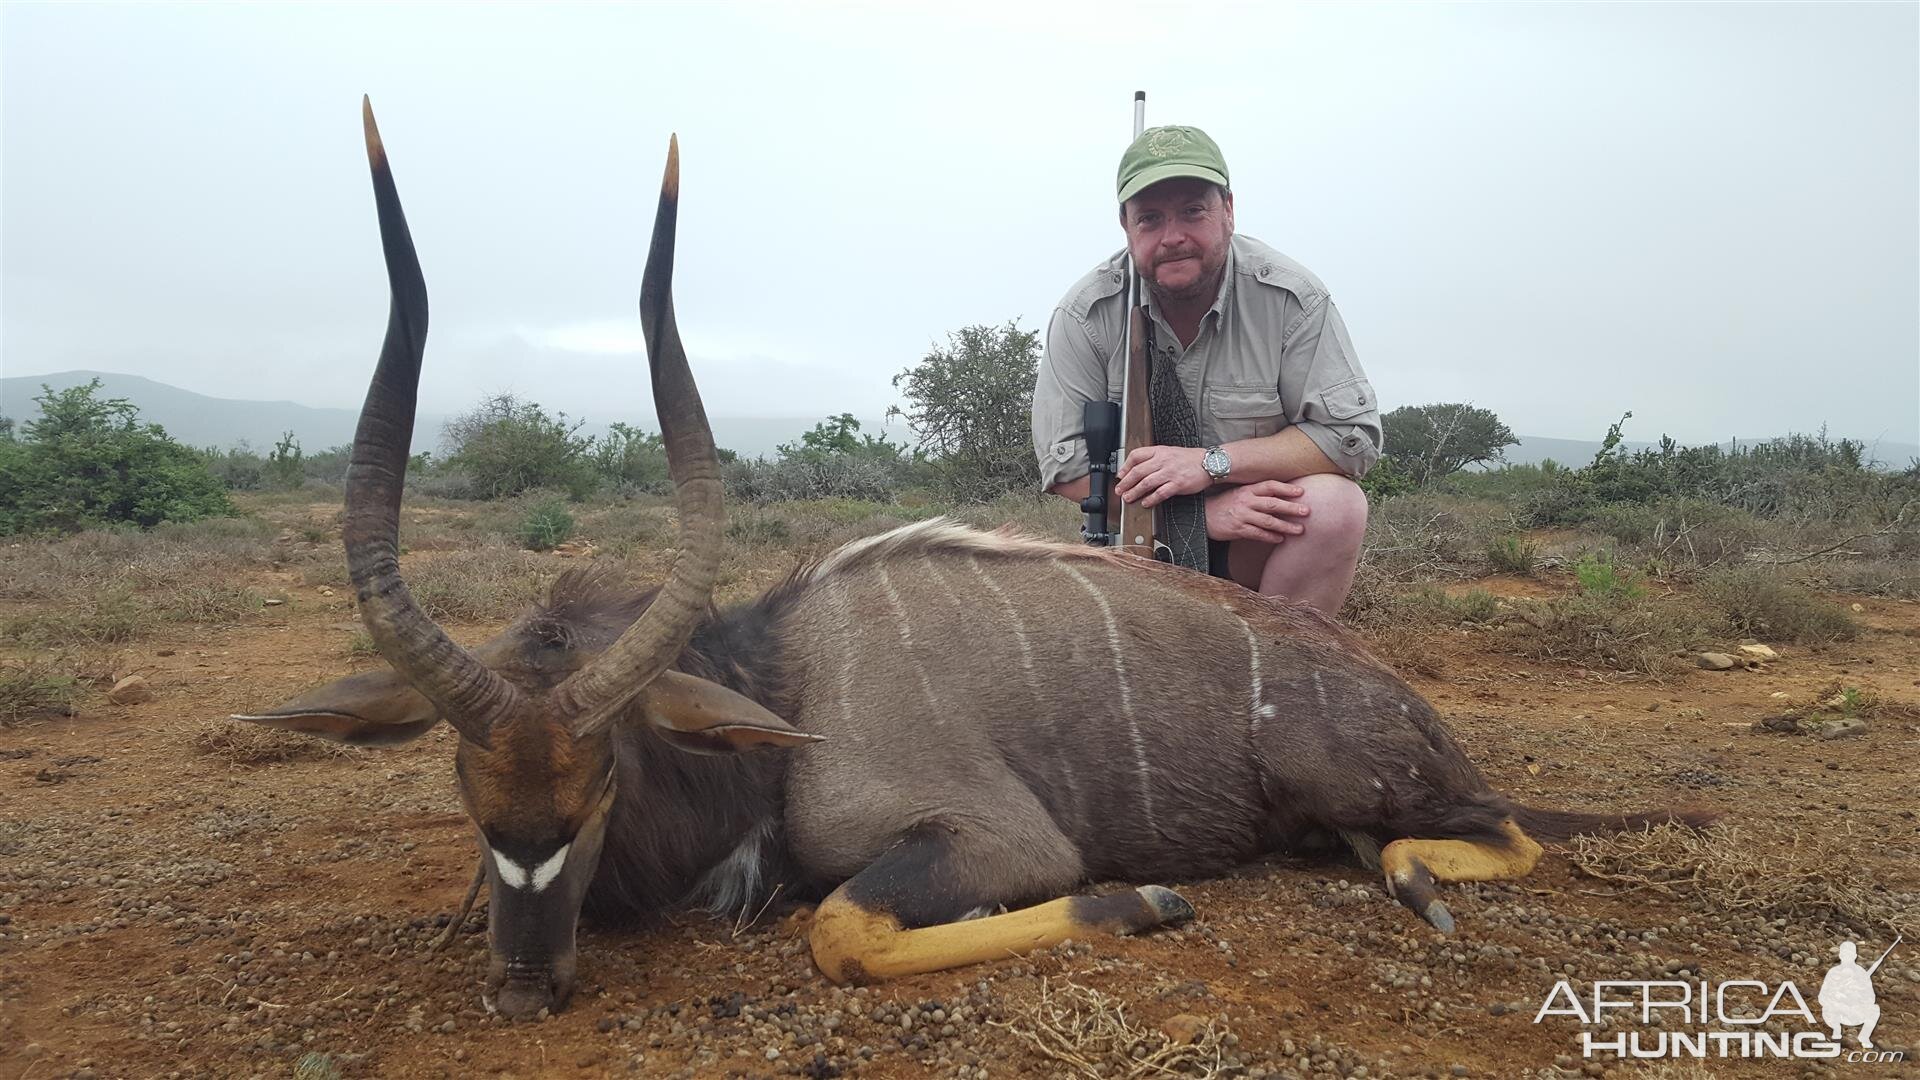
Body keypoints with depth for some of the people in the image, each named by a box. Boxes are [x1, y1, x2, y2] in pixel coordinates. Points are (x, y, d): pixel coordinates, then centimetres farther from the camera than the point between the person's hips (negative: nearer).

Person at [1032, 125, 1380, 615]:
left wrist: (1211, 463, -24)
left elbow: (1353, 435, -12)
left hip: (1260, 543, 1)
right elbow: (1064, 464, -11)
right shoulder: (1086, 314, -10)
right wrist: (1204, 511, -22)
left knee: (1336, 504, -30)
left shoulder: (1291, 297, -10)